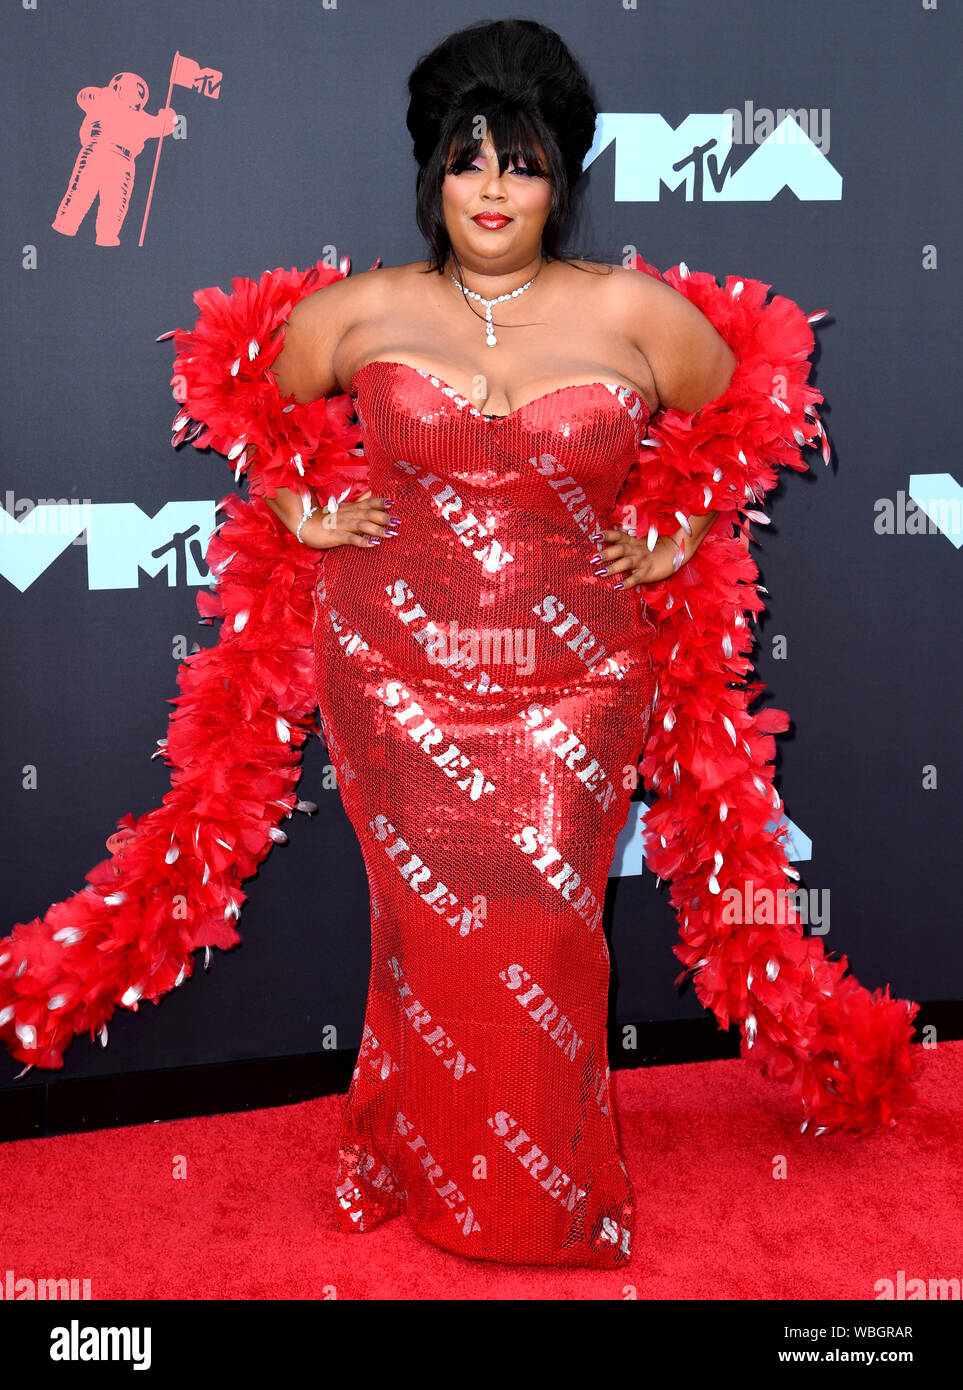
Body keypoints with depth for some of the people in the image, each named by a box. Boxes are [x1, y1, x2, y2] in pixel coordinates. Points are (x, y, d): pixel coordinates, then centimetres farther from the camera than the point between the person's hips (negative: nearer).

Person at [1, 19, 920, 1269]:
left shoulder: (636, 312, 0)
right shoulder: (361, 308, 2)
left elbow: (750, 412, 15)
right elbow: (244, 388, 19)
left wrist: (682, 534, 9)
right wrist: (298, 508, 9)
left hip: (571, 685, 0)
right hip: (396, 676, 1)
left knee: (544, 932, 0)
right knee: (434, 926, 2)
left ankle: (554, 1202, 23)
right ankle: (425, 1168, 26)